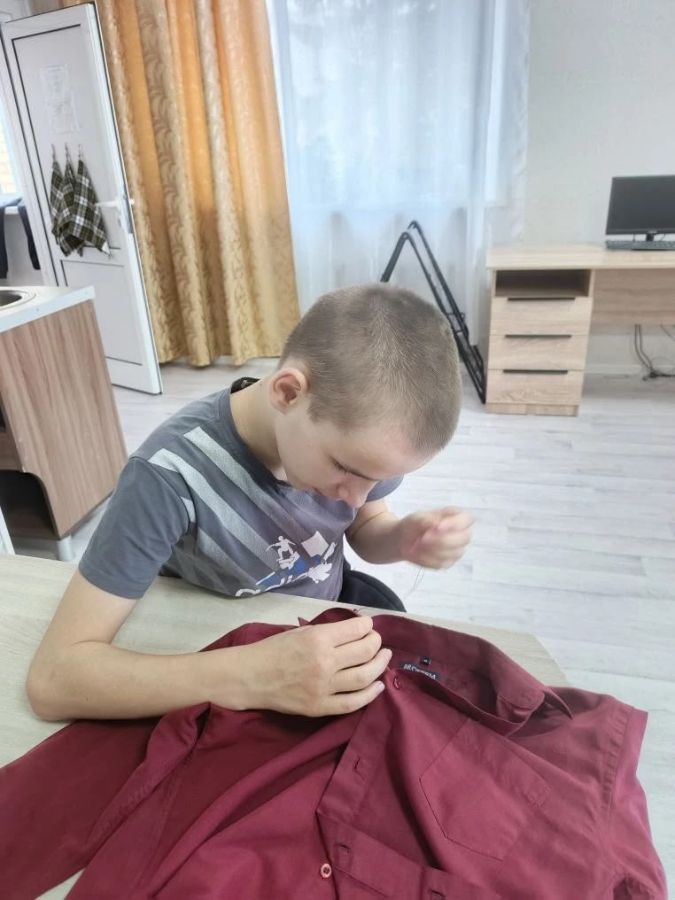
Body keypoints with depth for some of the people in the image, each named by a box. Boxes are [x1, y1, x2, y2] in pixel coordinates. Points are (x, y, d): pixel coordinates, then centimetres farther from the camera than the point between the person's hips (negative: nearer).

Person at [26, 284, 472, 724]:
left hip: (329, 611, 4)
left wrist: (405, 538, -23)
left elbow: (365, 527, -1)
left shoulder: (356, 426, -19)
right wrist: (249, 679, -44)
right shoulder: (172, 477, -33)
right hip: (226, 654, -4)